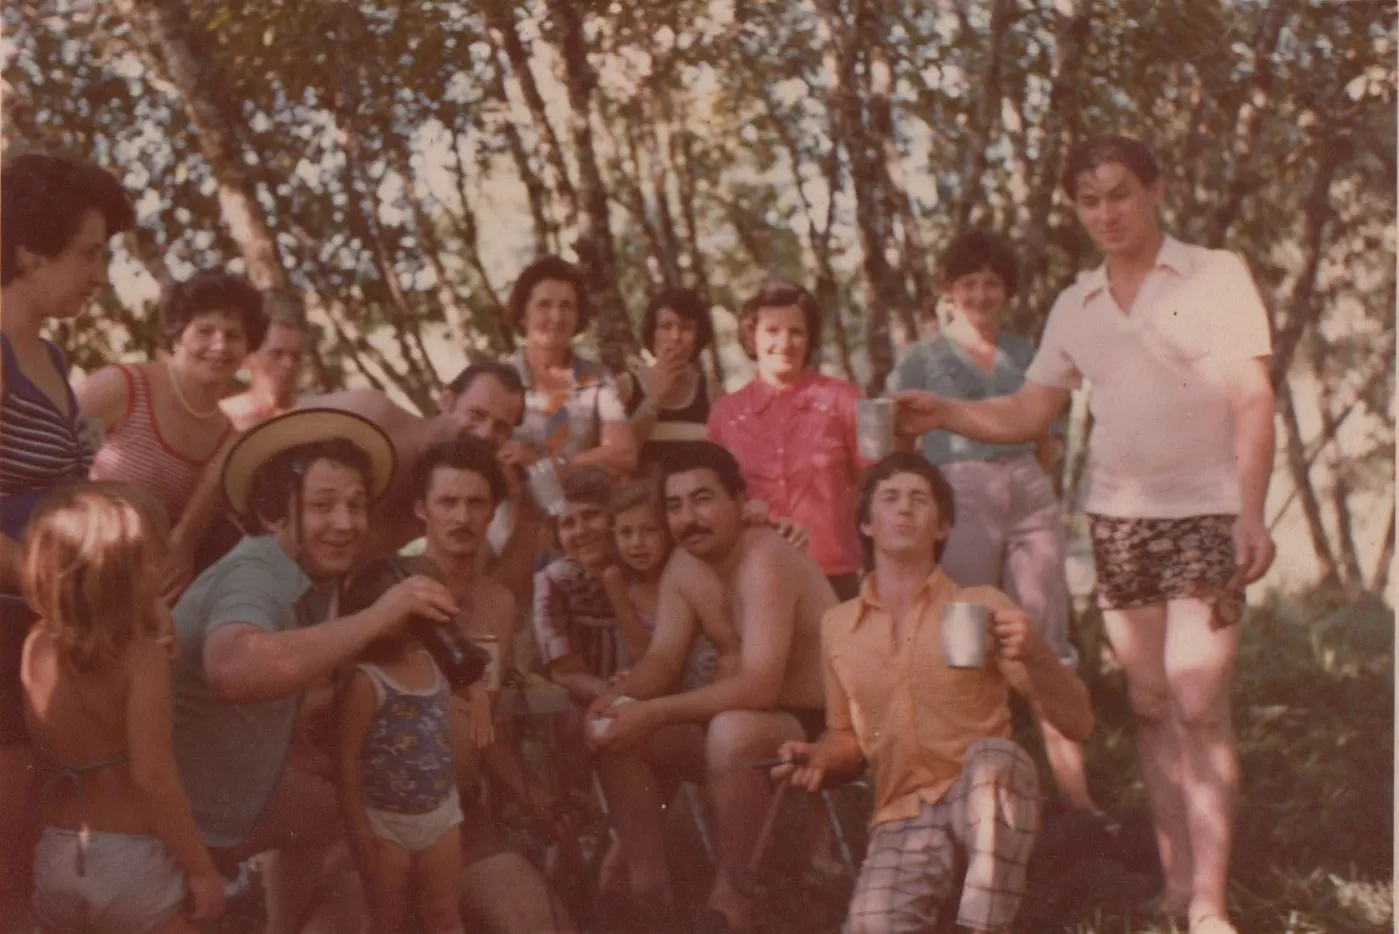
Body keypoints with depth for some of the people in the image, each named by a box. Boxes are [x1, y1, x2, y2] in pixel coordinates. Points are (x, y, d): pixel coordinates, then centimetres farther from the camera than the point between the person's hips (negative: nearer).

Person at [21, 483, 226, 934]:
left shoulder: (36, 647, -2)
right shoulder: (142, 656, -18)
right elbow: (152, 775, -22)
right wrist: (201, 868, -12)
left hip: (55, 858, 5)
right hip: (133, 859, -5)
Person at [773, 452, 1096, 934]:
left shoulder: (981, 607, 3)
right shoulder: (838, 627, 11)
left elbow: (1078, 724, -2)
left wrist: (1034, 654, -21)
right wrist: (820, 757, 1)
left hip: (983, 806, 0)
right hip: (901, 819, 0)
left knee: (994, 755, -36)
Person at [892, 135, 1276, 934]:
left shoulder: (1216, 276, -1)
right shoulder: (1076, 307, 12)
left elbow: (1253, 402, -6)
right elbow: (1029, 414, 12)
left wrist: (1253, 513, -16)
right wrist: (942, 413, -5)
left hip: (1205, 514, -4)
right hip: (1118, 517, 5)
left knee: (1199, 706, -10)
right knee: (1150, 703, 6)